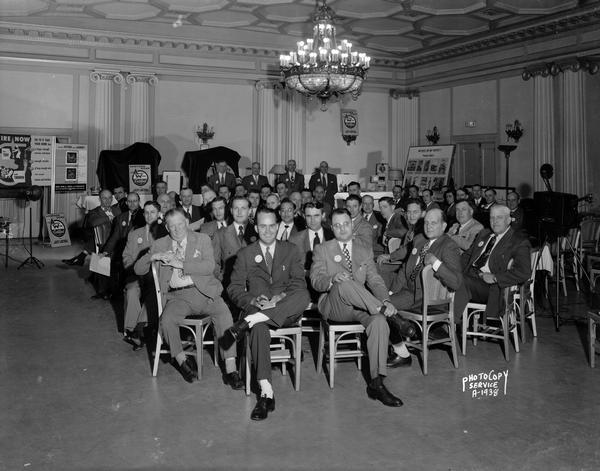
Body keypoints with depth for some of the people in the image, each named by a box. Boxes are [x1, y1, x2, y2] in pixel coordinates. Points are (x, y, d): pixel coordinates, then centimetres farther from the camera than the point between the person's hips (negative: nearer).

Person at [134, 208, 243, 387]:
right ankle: (181, 360, -4)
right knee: (167, 321, -29)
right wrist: (152, 257, -8)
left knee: (224, 315, -28)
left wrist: (180, 264, -14)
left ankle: (231, 370, -25)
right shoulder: (160, 245, 13)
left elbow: (209, 266, -8)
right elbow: (138, 270, 12)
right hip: (177, 296, 1)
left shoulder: (202, 239, 8)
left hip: (203, 292, -1)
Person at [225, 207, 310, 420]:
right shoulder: (245, 254, 14)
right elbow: (234, 288, 6)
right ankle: (266, 394, -39)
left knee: (304, 296, -34)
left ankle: (248, 322, -35)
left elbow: (299, 283, 2)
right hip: (256, 307, 0)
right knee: (259, 328, -37)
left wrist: (280, 298, -18)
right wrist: (253, 300, -16)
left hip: (286, 310, 1)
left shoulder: (291, 250, 14)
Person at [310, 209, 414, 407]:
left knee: (379, 321, -31)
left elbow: (375, 280, 8)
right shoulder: (322, 250, 10)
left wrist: (385, 300, -14)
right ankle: (392, 315, -26)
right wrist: (333, 279, -27)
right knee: (345, 285, -37)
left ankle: (376, 383, -30)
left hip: (360, 307, 3)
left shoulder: (365, 251, 20)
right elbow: (316, 280, -4)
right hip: (333, 307, -3)